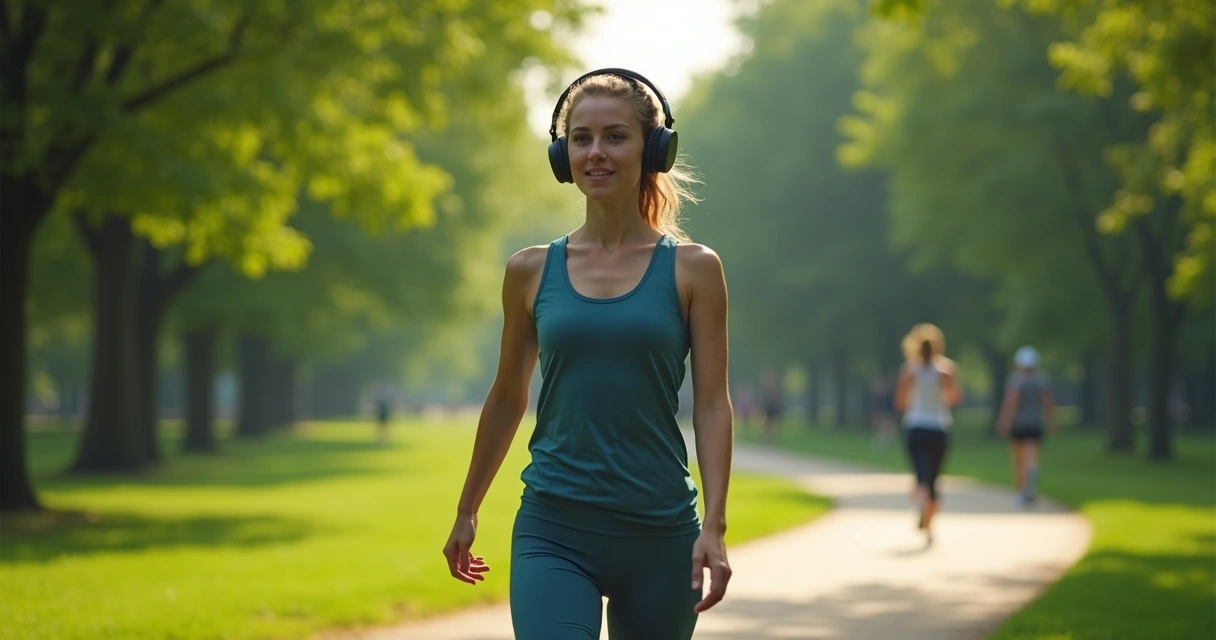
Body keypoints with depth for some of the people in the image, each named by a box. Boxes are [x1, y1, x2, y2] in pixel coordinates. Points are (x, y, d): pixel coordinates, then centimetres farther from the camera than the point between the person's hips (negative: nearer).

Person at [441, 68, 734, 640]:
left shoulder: (692, 270, 1)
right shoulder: (531, 272, 5)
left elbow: (712, 404, -2)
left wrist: (715, 526, -12)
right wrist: (466, 511, 22)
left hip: (659, 534, 0)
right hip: (553, 531, 0)